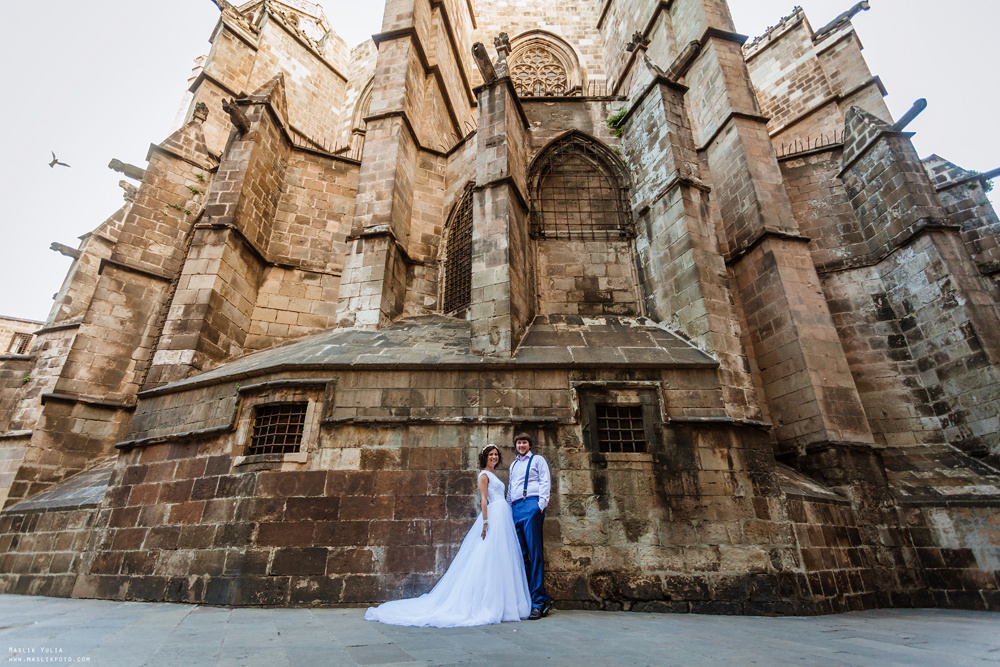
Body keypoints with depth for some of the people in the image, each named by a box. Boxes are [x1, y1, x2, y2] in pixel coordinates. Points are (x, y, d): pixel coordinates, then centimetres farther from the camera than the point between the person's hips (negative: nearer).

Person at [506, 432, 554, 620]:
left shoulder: (537, 460, 10)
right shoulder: (513, 465, 26)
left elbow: (545, 482, 0)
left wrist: (541, 505, -12)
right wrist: (507, 509, 16)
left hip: (531, 505, -6)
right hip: (515, 509, 6)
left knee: (534, 554, -9)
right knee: (521, 555, 1)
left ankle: (538, 601, -7)